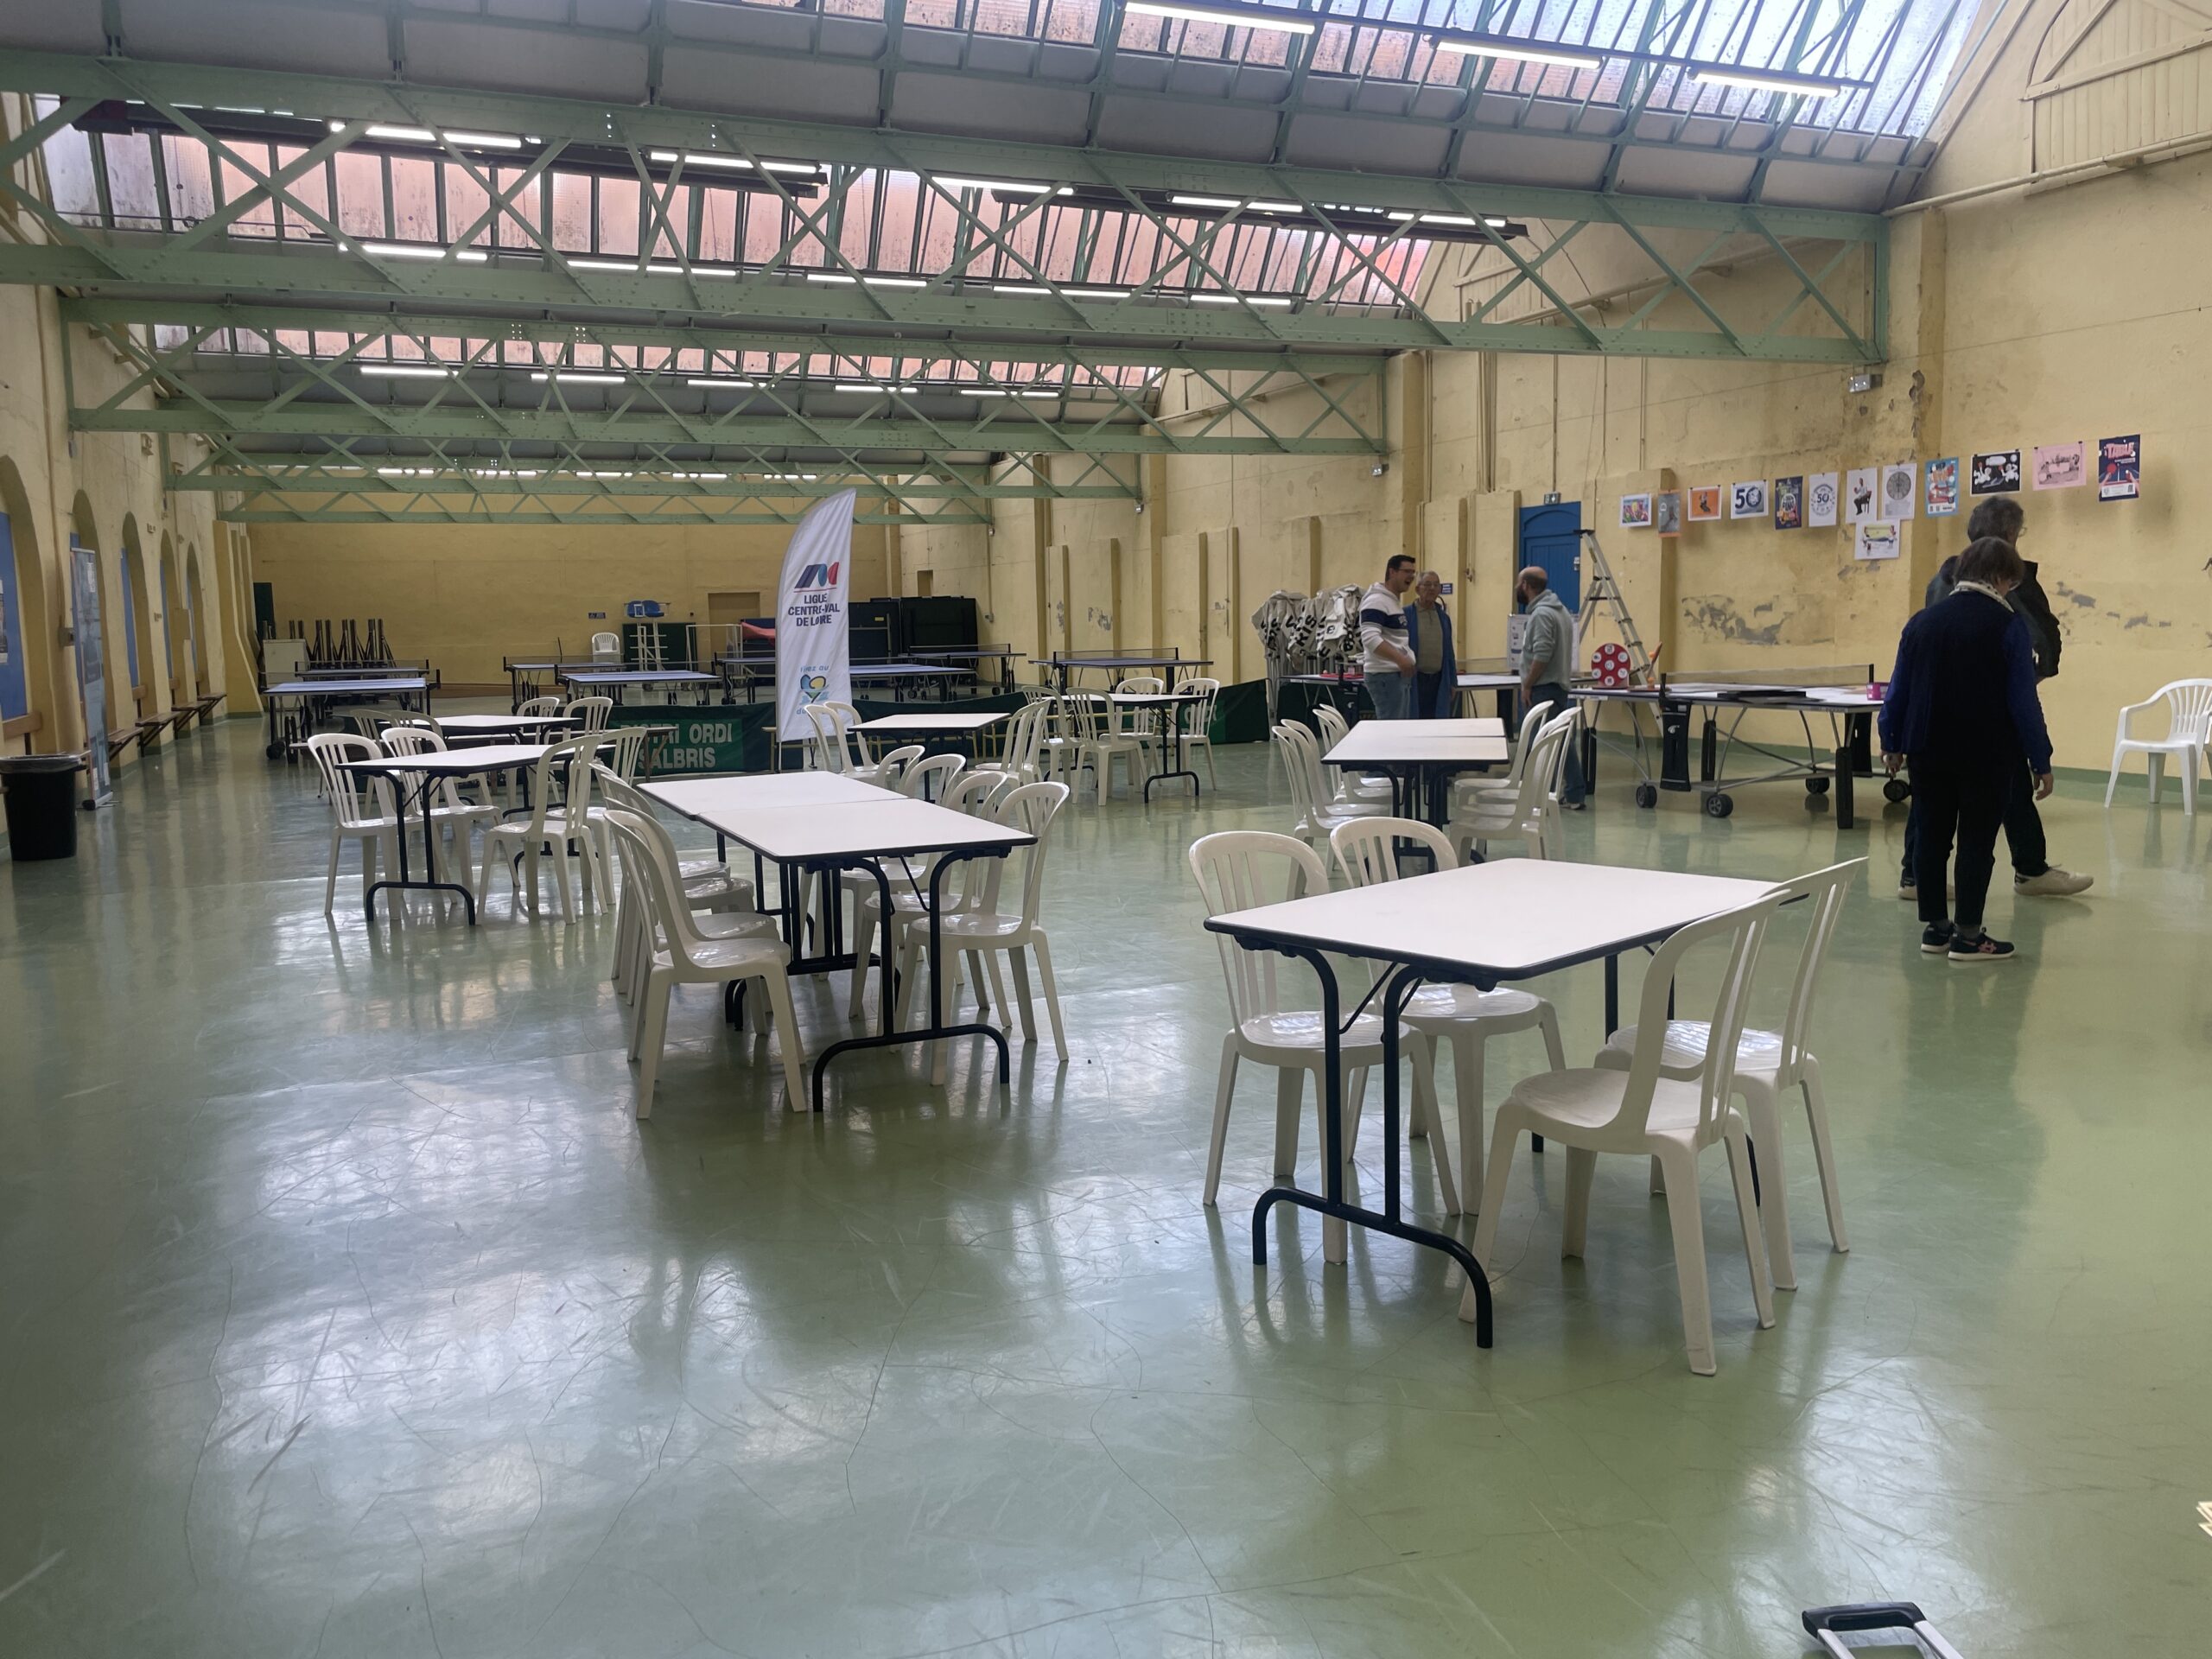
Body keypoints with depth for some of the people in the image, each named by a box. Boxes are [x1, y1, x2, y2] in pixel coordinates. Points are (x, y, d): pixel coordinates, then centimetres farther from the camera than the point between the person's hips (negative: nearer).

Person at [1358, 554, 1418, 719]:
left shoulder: (1395, 601, 19)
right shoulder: (1377, 601, -13)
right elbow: (1370, 638, -24)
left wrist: (1405, 660, 16)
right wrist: (1400, 659, -30)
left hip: (1399, 675, 10)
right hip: (1385, 676, -10)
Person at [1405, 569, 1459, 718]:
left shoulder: (1444, 617, 13)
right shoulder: (1405, 615, -4)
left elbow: (1448, 652, 16)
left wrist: (1452, 683, 13)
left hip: (1438, 682, 4)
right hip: (1414, 681, -4)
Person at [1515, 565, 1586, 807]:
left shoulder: (1541, 614, -15)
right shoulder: (1560, 610, 17)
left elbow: (1542, 656, -22)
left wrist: (1527, 685, -15)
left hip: (1543, 689, -11)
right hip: (1560, 686, 11)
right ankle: (1573, 795, 16)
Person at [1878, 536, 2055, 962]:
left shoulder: (1923, 621, 5)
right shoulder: (2009, 624, -10)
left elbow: (1899, 688, 8)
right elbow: (2023, 701, -11)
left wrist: (1891, 742, 18)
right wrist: (2041, 762, -5)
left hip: (1929, 751, 5)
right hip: (1985, 755, -5)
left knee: (1932, 836, 11)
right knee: (1976, 841, 2)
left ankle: (1934, 928, 17)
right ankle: (1967, 936, 5)